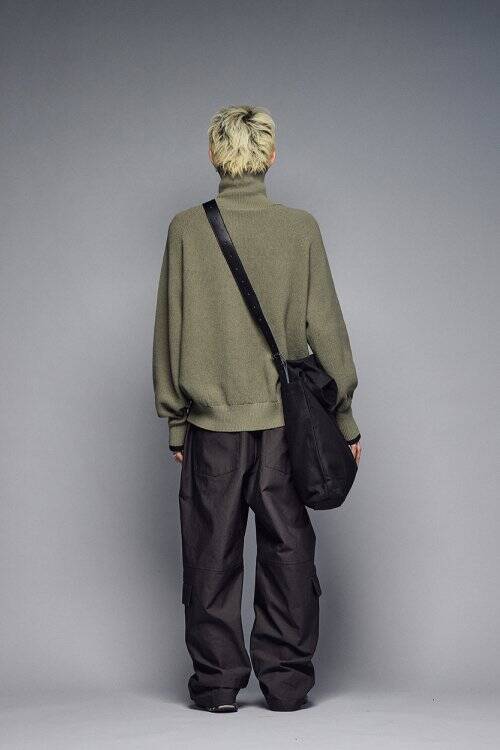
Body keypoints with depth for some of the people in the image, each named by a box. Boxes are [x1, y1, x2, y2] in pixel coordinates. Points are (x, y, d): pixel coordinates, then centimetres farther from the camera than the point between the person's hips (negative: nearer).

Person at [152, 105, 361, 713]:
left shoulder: (186, 230, -3)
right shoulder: (300, 229, -3)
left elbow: (170, 334, 0)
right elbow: (325, 328, -1)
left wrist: (175, 422, 9)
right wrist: (343, 416, 7)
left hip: (211, 420, 0)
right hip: (285, 417, 0)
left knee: (212, 553, 8)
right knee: (287, 549, 7)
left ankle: (217, 681, 13)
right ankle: (287, 682, 11)